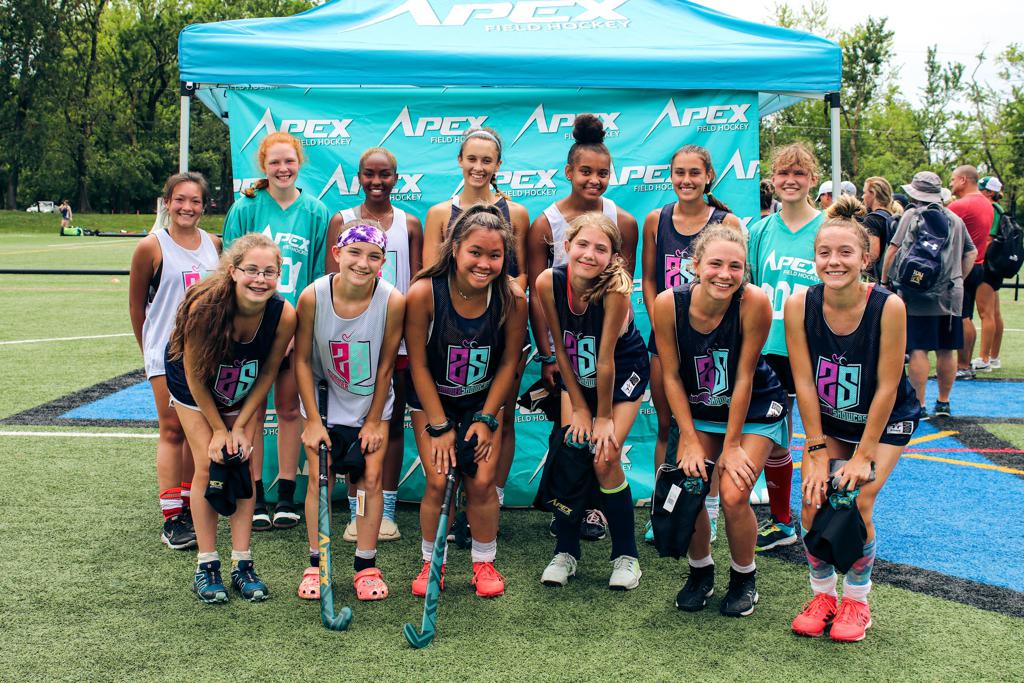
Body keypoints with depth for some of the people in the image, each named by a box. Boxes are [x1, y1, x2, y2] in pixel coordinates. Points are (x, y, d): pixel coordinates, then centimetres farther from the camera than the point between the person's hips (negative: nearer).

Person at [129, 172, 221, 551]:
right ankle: (172, 519, 0)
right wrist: (147, 351, 10)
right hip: (167, 352, -4)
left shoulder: (214, 244, 6)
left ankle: (189, 507, 19)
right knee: (172, 430, -4)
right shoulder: (152, 247, -5)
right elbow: (136, 305, 4)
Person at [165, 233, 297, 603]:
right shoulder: (204, 305, -37)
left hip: (245, 390, 2)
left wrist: (240, 426, -11)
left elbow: (267, 374, -13)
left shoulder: (284, 315, -30)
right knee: (208, 466, -8)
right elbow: (194, 377, -23)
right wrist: (219, 429, -15)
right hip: (196, 386, -2)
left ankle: (243, 564, 6)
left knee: (243, 466, -2)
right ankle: (206, 566, 2)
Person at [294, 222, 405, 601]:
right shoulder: (313, 296, -22)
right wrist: (313, 420, -10)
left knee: (371, 478, -1)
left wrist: (373, 421, -5)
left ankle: (366, 566, 12)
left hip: (372, 403, 0)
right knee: (319, 478, -1)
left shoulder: (393, 301, -24)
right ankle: (316, 564, 14)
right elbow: (302, 360, -11)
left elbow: (385, 366, -12)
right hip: (324, 400, 0)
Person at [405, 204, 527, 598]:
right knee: (438, 482, -9)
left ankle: (484, 562, 15)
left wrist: (487, 419, -7)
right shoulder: (423, 293, -25)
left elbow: (509, 362, -7)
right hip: (432, 398, -1)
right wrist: (440, 426, -13)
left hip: (484, 399, 1)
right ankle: (431, 562, 14)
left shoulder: (512, 299, -20)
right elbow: (419, 364, -15)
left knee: (481, 482, -7)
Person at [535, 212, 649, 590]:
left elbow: (606, 359, -25)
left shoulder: (615, 288, -32)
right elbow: (560, 349, -11)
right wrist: (579, 408, -7)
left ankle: (626, 555, 7)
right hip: (577, 374, 3)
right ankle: (565, 552, 12)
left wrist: (604, 417, -16)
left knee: (605, 459, -11)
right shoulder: (548, 282, -23)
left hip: (624, 374, -3)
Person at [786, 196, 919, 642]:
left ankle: (856, 599, 10)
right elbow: (804, 383, -15)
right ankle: (822, 594, 14)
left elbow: (887, 388, -20)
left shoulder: (888, 307, -26)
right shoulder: (799, 305, -20)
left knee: (856, 504, -15)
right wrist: (818, 451, -14)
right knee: (814, 504, -11)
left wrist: (863, 456, -17)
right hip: (827, 419, 2)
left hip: (885, 420, -2)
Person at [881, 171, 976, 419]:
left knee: (918, 350, -3)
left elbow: (893, 249, -6)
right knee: (947, 350, 11)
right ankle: (943, 402, 20)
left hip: (918, 295, -5)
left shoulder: (911, 215, -3)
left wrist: (884, 280, 4)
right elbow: (971, 252, 17)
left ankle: (919, 405, -3)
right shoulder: (955, 219, 13)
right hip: (951, 295, 5)